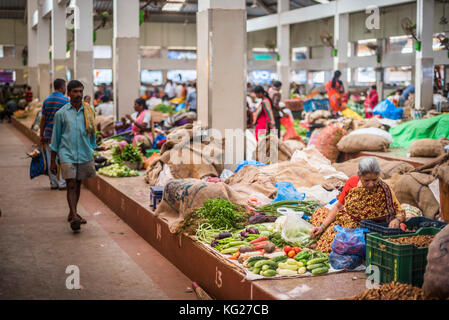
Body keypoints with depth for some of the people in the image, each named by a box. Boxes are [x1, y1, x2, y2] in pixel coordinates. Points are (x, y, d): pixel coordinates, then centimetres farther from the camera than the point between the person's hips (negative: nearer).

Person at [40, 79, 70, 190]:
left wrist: (41, 135, 12)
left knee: (51, 159, 8)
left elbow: (43, 119, 7)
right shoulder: (66, 100, -6)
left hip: (49, 133, 4)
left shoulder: (46, 101, 7)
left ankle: (53, 183, 12)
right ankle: (62, 183, 2)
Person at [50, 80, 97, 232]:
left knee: (78, 184, 13)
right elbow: (55, 138, 5)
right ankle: (74, 217, -18)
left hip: (84, 155, 3)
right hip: (67, 154, -3)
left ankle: (72, 213, 29)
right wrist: (52, 161, 5)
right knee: (71, 185, -11)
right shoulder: (61, 113, 0)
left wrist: (92, 156, 16)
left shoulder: (89, 112, 6)